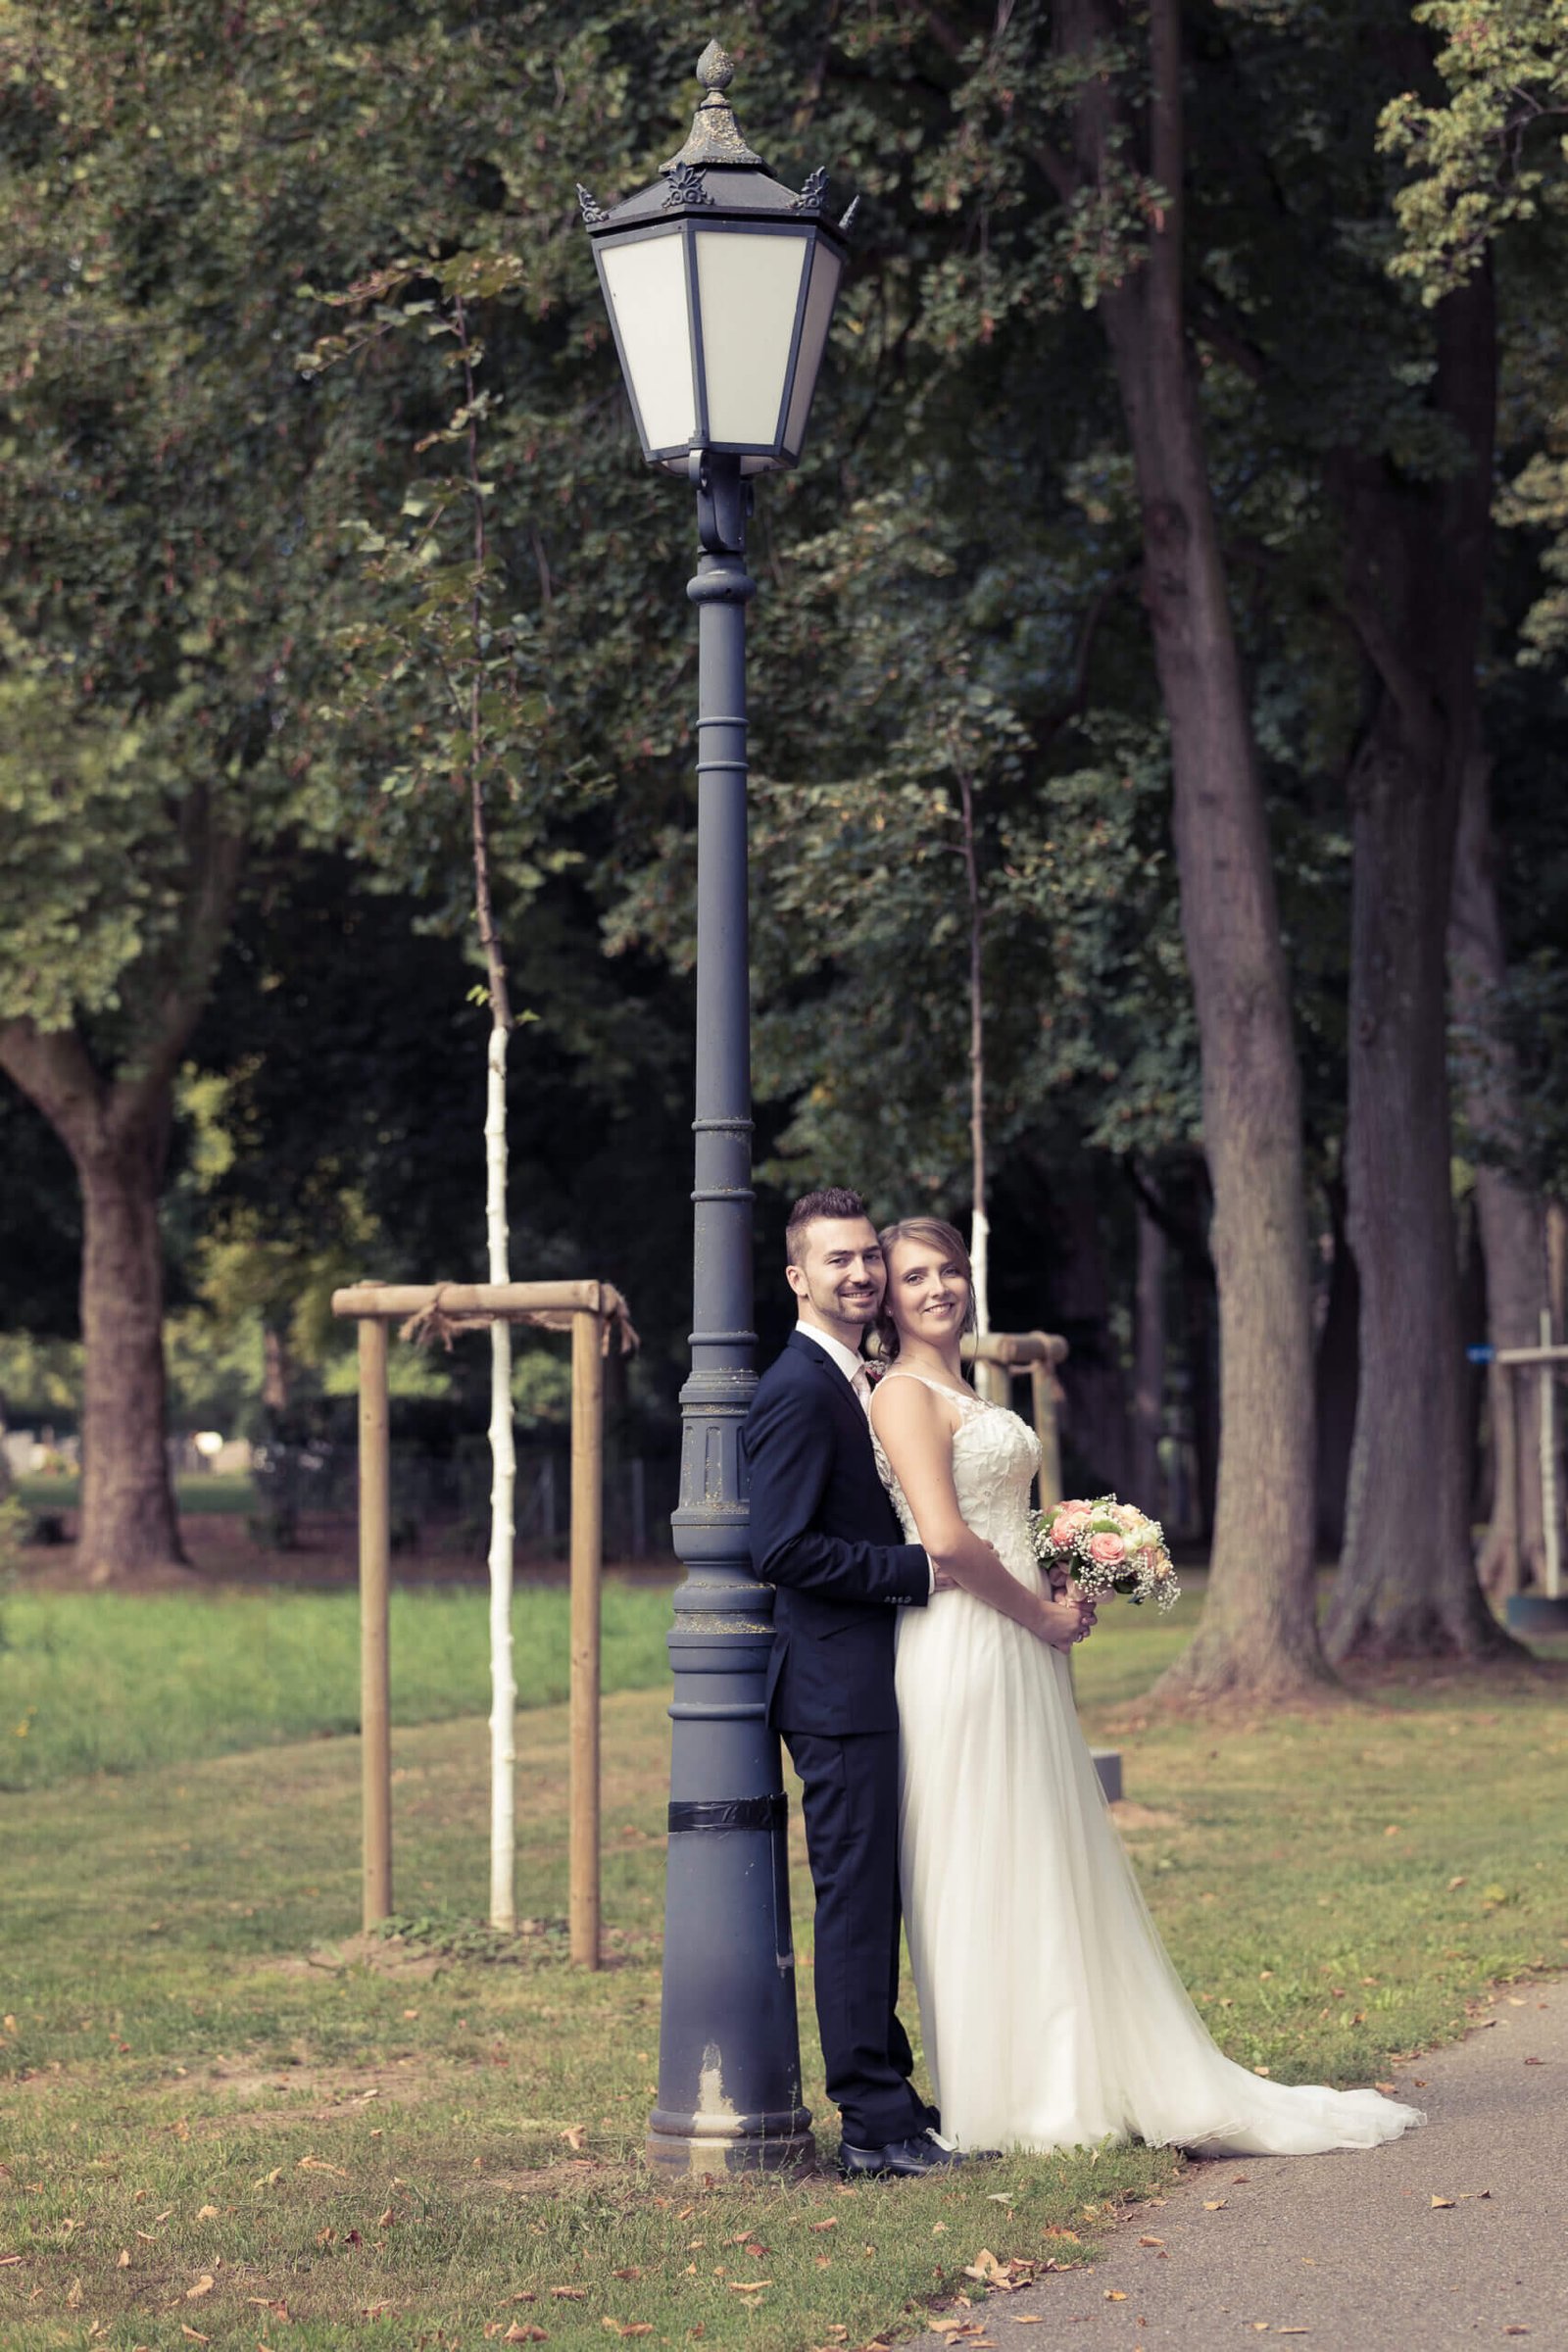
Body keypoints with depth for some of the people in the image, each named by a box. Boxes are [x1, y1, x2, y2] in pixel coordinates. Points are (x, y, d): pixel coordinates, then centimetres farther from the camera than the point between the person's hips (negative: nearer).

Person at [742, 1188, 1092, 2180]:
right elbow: (784, 1549, -21)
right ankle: (878, 2126, -5)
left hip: (876, 1680, 10)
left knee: (877, 1902, 13)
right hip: (839, 1683, -10)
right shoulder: (798, 1391, -14)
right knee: (859, 1897, -8)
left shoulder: (863, 1383, 18)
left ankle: (888, 2101, 20)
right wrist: (921, 1569, -18)